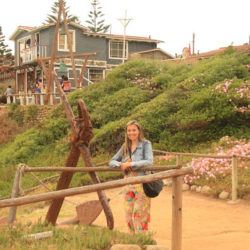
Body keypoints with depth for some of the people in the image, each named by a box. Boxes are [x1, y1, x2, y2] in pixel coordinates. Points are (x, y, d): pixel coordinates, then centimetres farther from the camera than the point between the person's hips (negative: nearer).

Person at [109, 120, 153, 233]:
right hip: (128, 184, 5)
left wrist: (130, 164, -19)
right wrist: (120, 164, -9)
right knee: (129, 216, 5)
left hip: (142, 184, -5)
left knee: (139, 215, -6)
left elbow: (149, 162, -18)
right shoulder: (125, 146, 12)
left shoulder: (146, 144, -4)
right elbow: (111, 162, 13)